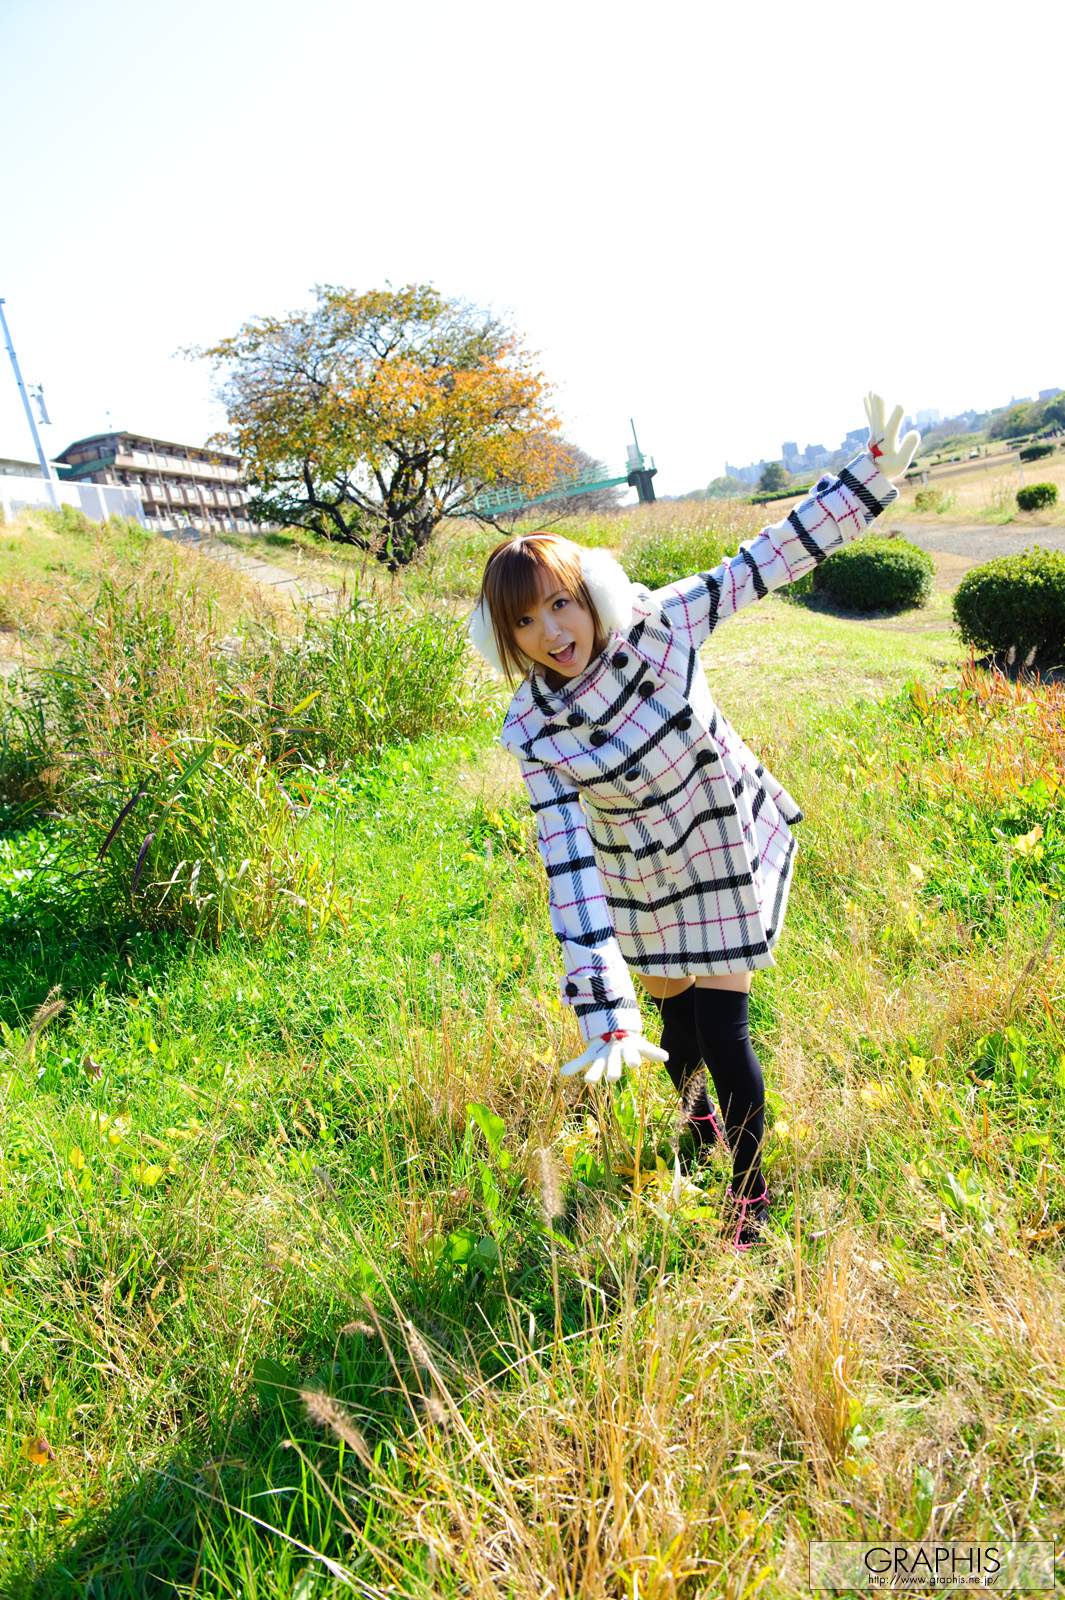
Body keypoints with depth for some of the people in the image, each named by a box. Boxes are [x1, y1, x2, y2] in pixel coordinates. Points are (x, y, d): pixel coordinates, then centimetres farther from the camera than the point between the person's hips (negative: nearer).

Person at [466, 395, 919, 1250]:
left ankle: (751, 1192, 28)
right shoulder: (531, 730, -20)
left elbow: (766, 560, -14)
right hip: (641, 880, 1)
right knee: (676, 1021, 16)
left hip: (726, 850, -1)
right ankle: (696, 1119, 55)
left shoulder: (657, 625, -21)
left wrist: (871, 470, -19)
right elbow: (567, 863, -26)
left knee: (721, 1031, 0)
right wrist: (602, 1010, -31)